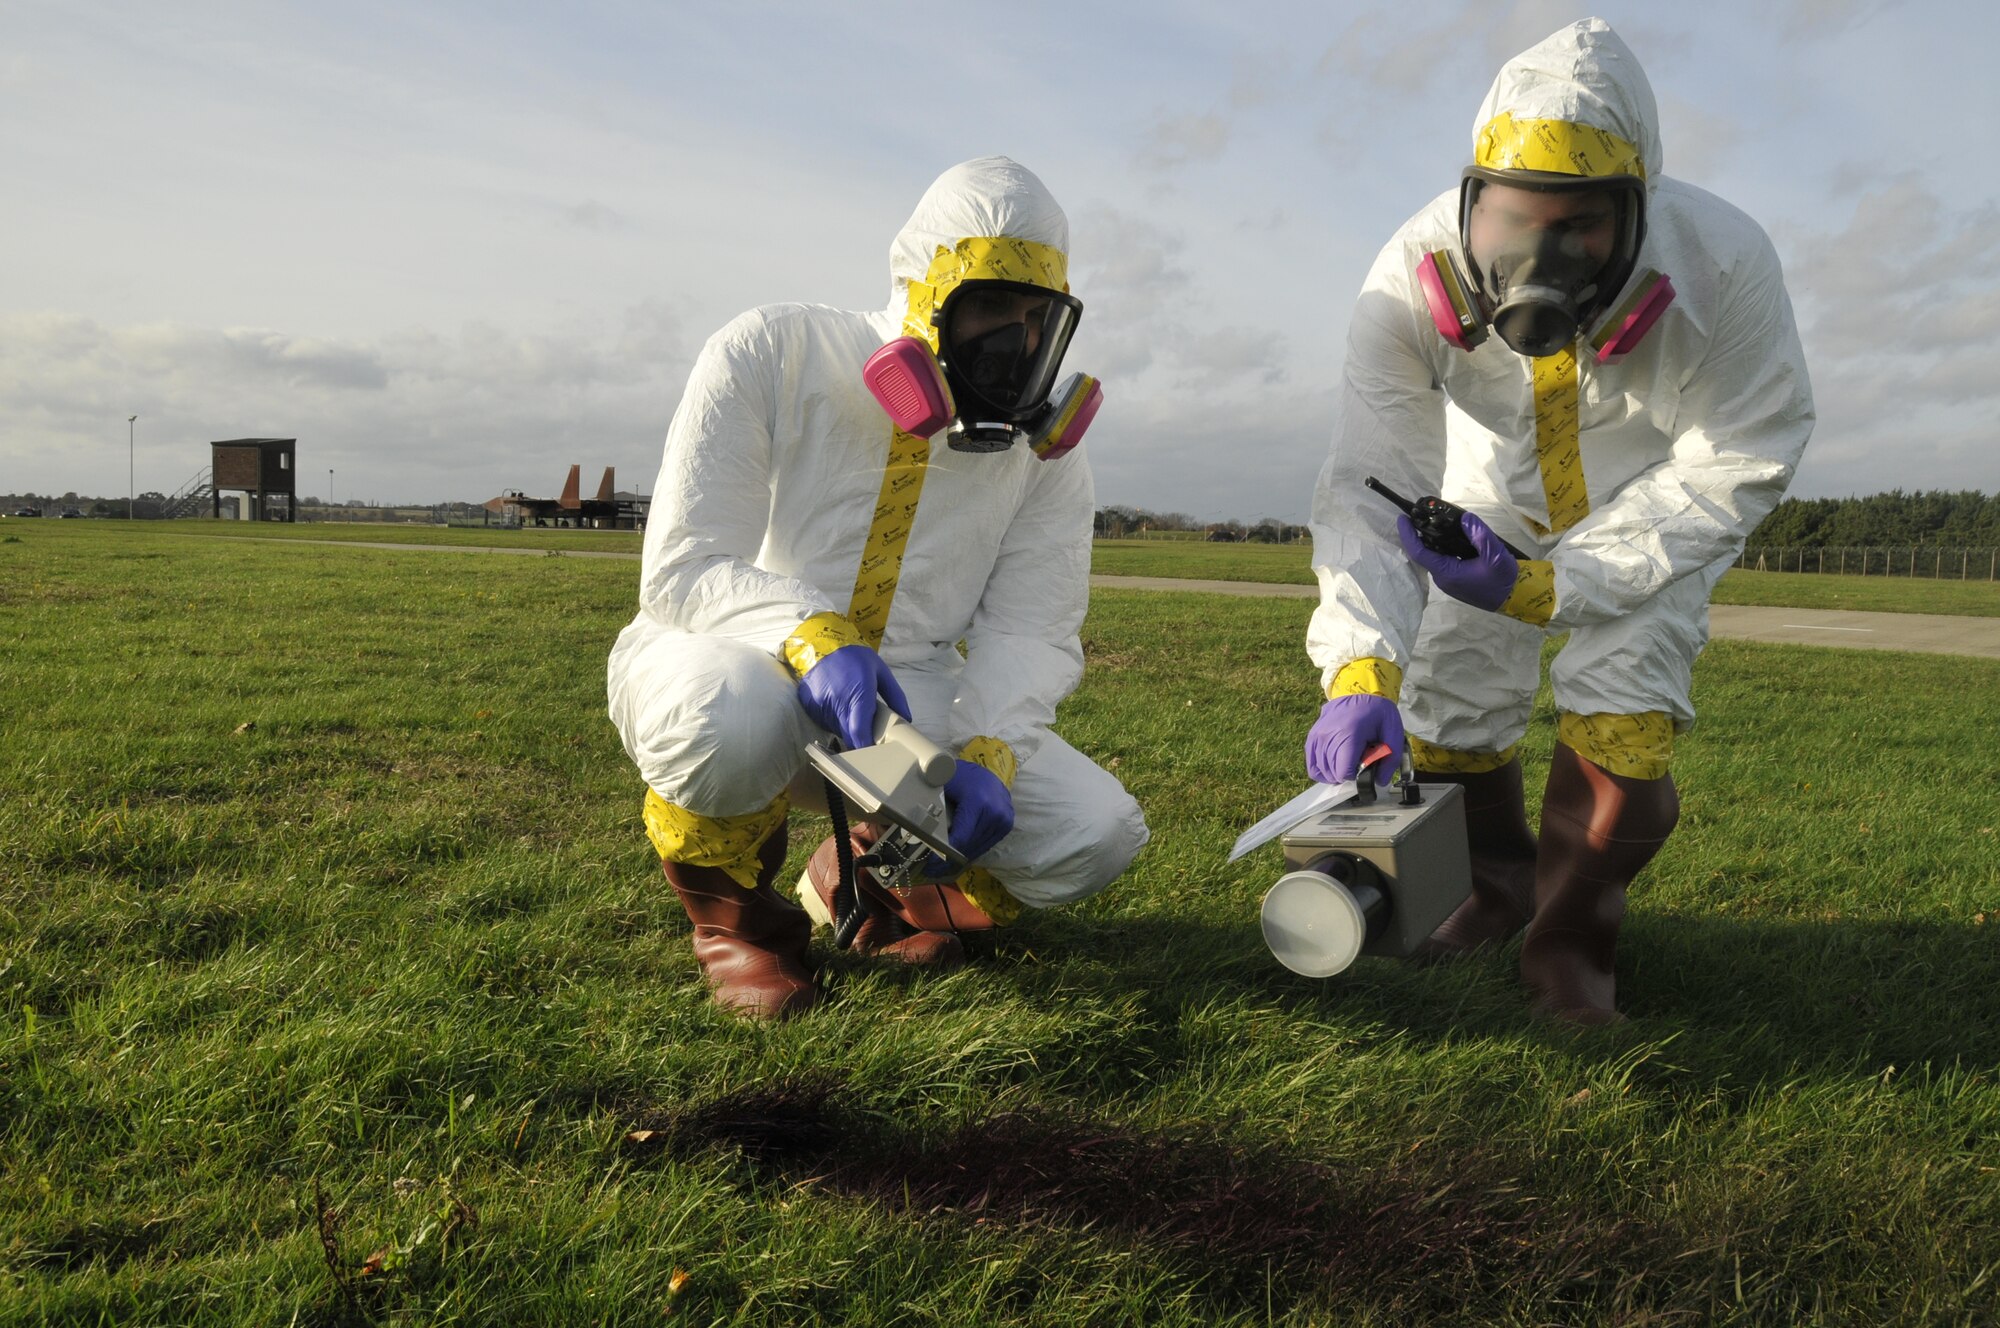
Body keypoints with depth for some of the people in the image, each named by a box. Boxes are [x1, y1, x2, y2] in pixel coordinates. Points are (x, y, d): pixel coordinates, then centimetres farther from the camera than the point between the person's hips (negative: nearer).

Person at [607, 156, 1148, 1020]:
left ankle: (874, 877, 16)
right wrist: (813, 637, -39)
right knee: (729, 715, -42)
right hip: (734, 664, -3)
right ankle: (732, 911, -5)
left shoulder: (1044, 451, 0)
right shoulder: (769, 357, -12)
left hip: (906, 695, 4)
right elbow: (683, 569, -18)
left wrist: (987, 751, -25)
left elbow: (1031, 632, -3)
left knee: (1097, 834, -14)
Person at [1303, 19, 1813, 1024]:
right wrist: (1359, 669, -51)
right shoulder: (1412, 282, -33)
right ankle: (1498, 885, 30)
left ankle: (1570, 934, 6)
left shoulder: (1722, 269, -36)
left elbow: (1738, 465, -27)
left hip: (1659, 504, -2)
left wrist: (1552, 584, -39)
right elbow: (1372, 481, -36)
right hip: (1498, 491, 2)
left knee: (1620, 702, -17)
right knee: (1446, 696, 1)